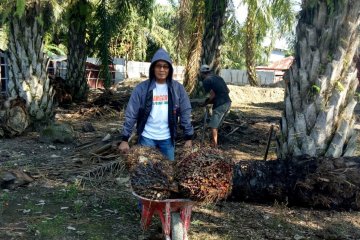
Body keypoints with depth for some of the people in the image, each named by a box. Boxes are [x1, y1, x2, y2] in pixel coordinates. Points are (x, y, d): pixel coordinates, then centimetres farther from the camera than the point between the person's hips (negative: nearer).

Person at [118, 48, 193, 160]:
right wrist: (125, 139, -8)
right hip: (147, 138, -1)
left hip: (167, 138, 1)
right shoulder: (142, 88, -8)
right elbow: (131, 114, -6)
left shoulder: (177, 88, -4)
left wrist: (189, 137, -3)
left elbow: (185, 113, -1)